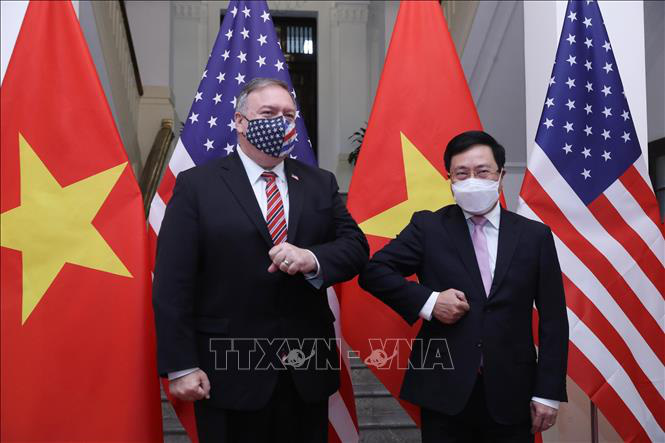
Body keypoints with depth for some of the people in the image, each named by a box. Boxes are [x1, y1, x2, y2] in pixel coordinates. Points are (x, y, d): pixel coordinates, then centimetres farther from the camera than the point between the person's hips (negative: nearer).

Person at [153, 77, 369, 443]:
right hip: (229, 374, -3)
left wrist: (313, 259, -16)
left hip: (307, 370, 4)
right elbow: (173, 282, -6)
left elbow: (356, 247, 6)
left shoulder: (320, 183, 9)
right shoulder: (196, 185, -3)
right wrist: (181, 366, -11)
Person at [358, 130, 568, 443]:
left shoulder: (534, 235, 4)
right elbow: (373, 271, 1)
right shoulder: (428, 227, 2)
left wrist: (548, 392, -1)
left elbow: (553, 320, 4)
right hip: (444, 390, -1)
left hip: (512, 393, 1)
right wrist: (427, 301, -12)